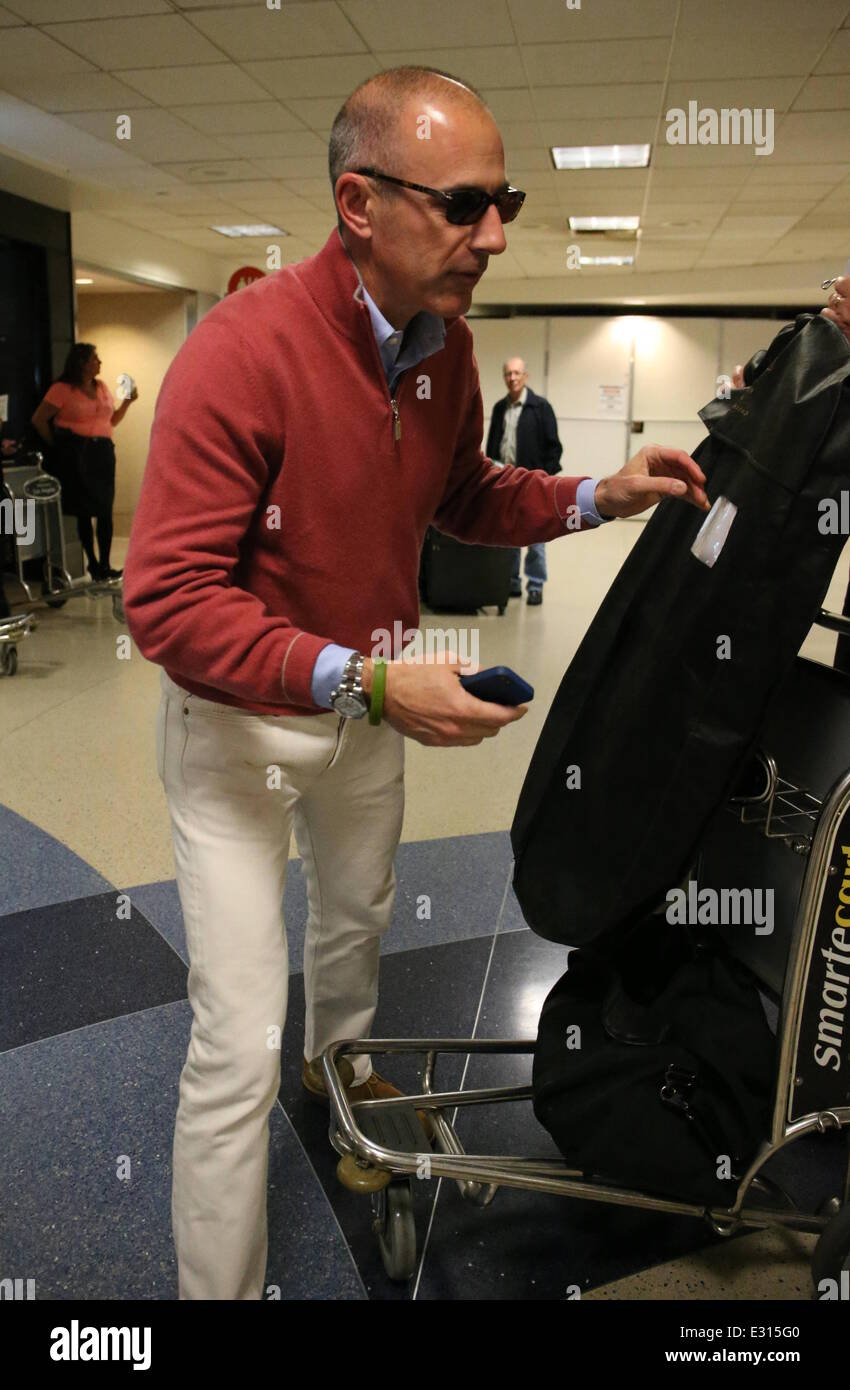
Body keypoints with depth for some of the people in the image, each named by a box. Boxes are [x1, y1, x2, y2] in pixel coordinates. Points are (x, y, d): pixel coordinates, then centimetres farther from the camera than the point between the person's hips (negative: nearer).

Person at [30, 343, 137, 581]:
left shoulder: (101, 387, 13)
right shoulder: (63, 389, -4)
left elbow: (112, 420, 18)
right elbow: (39, 419, -4)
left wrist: (128, 401, 6)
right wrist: (56, 446, -2)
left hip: (103, 452, 5)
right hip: (76, 453, -4)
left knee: (105, 510, 0)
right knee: (84, 511, 1)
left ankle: (104, 565, 5)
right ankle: (93, 564, 9)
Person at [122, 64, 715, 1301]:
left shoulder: (446, 343, -5)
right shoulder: (242, 351, -28)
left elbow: (465, 497, 11)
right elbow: (169, 600, -29)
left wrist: (598, 497, -5)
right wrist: (366, 681, -37)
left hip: (368, 701, 7)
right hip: (239, 718, -7)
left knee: (359, 916, 30)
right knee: (239, 1045, -3)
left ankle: (338, 1060, 63)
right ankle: (219, 1287, 23)